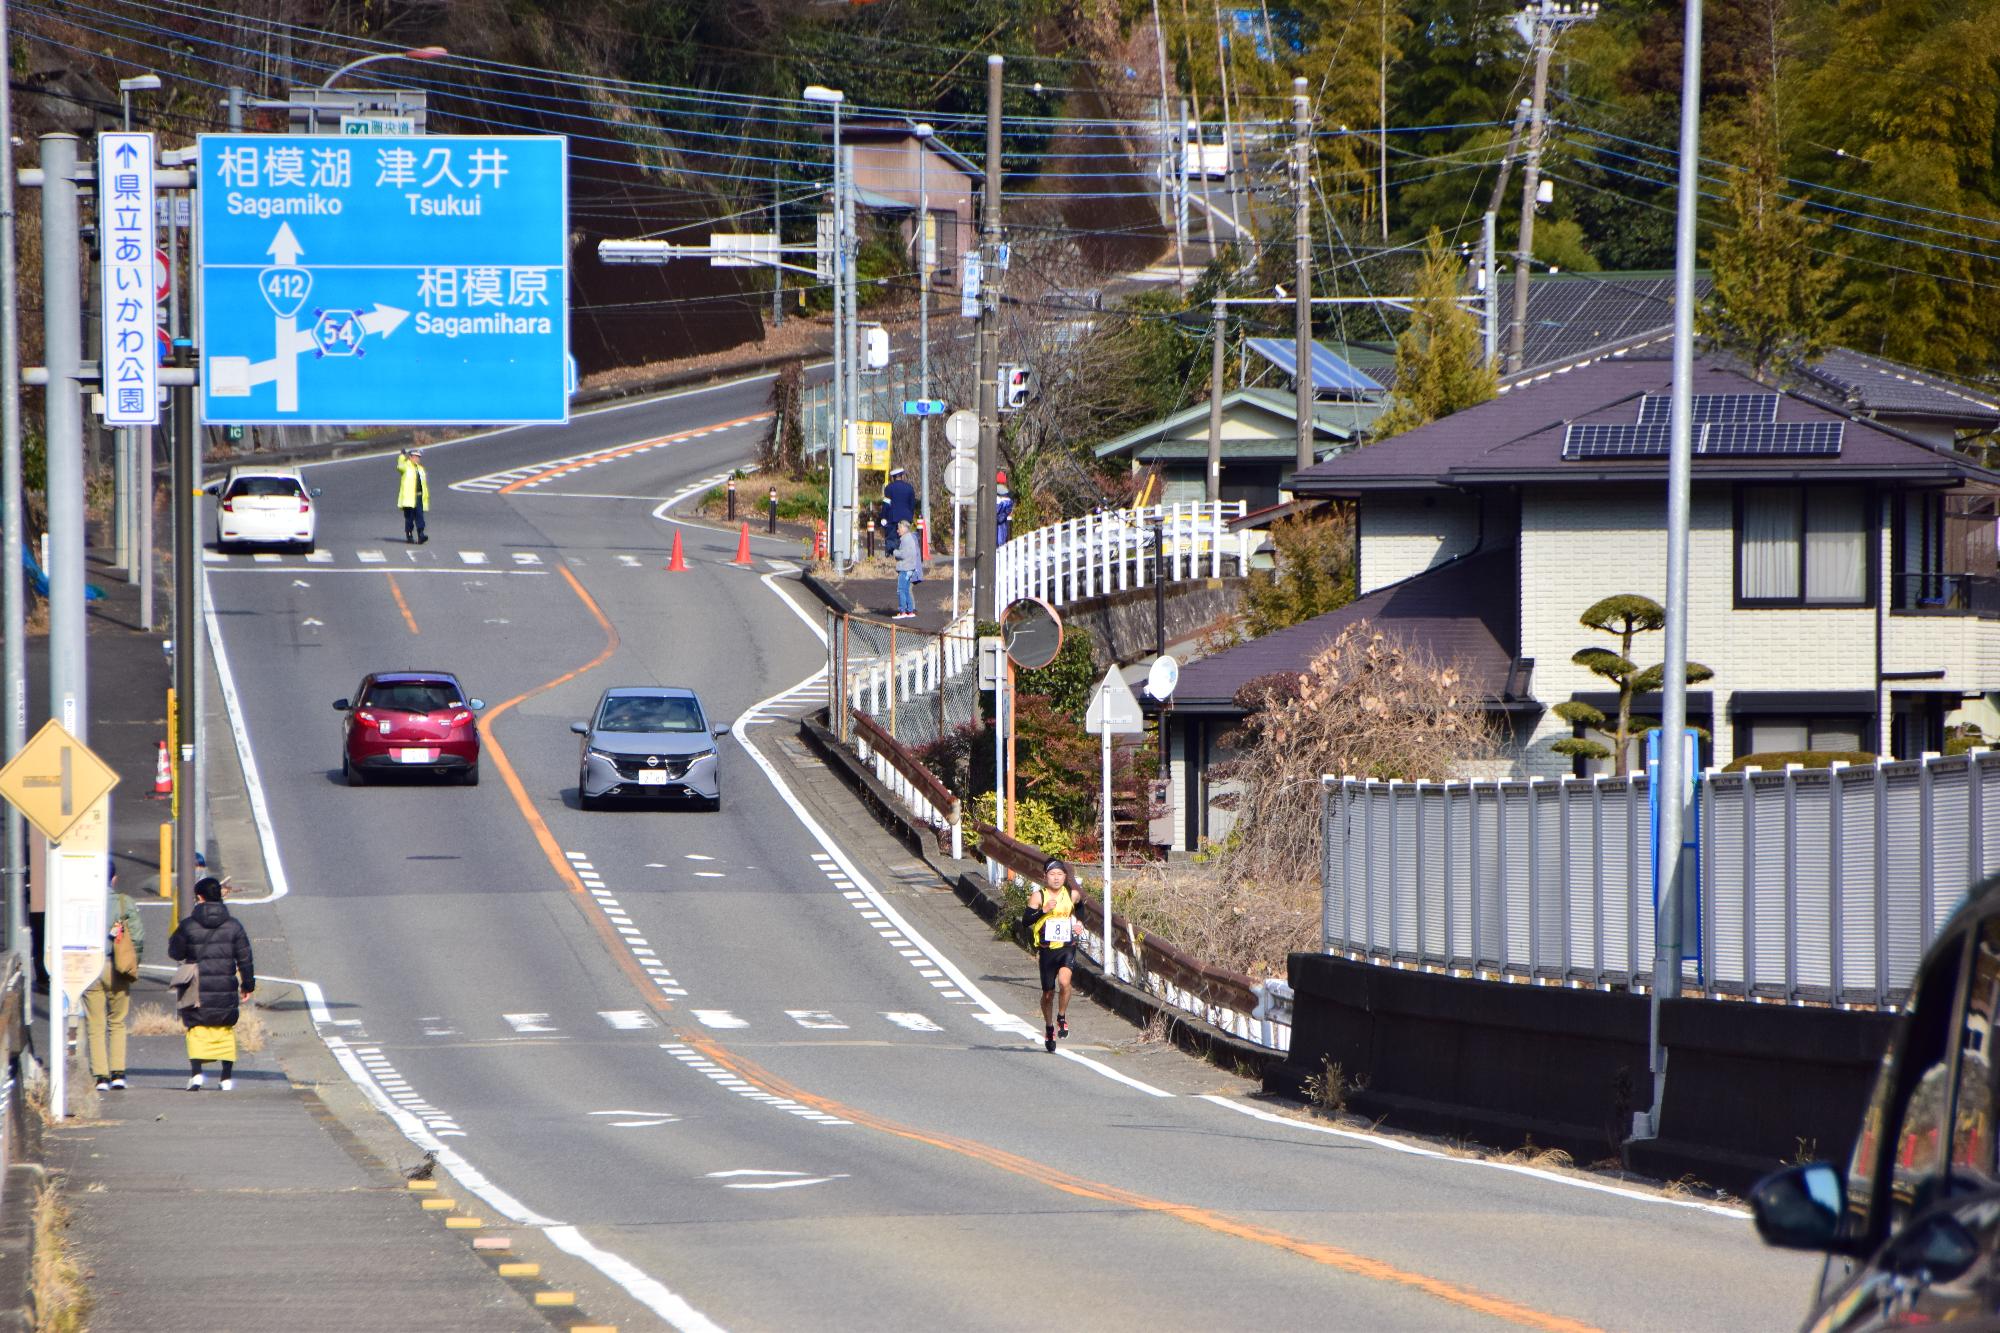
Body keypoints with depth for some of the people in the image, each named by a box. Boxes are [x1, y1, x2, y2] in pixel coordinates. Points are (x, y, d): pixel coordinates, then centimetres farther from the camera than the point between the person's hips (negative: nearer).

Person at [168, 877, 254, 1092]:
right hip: (226, 989, 2)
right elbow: (245, 958, 5)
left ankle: (196, 1072, -14)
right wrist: (247, 985, 16)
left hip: (197, 988, -2)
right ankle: (227, 1077, 14)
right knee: (226, 1030, 13)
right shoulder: (233, 926, 0)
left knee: (196, 1029, 5)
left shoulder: (188, 926, -5)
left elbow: (174, 952, 5)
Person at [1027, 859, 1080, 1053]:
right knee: (1048, 992, 8)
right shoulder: (1038, 896, -4)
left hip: (1067, 948, 0)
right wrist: (1043, 910, -23)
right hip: (1047, 950, 0)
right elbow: (1027, 920, -9)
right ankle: (1049, 1027, 31)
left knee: (1064, 981, -26)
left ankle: (1062, 1018, -4)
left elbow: (1078, 909, 26)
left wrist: (1078, 924, 9)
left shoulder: (1072, 895, 4)